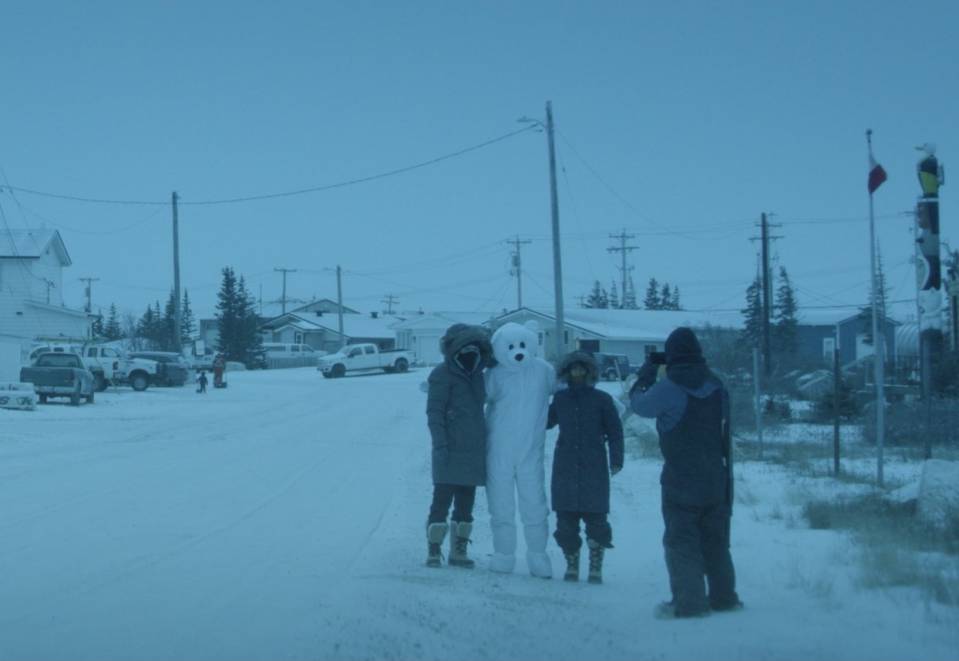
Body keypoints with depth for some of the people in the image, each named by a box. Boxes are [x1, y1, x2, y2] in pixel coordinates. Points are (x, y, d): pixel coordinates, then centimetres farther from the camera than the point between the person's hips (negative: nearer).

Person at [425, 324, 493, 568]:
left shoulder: (476, 374, 15)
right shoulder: (442, 374, -6)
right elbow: (434, 411, -10)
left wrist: (485, 443, 22)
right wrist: (440, 443, -18)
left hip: (473, 450, 7)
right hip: (450, 450, -7)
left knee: (466, 503, 9)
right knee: (442, 499, -6)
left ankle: (458, 550, 16)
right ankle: (433, 550, 0)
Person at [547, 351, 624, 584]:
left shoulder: (601, 399, 3)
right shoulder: (559, 399, 11)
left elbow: (614, 431, 2)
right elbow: (544, 422, 25)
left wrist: (616, 459, -7)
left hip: (594, 468, -3)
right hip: (565, 468, 3)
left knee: (595, 517, -5)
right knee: (566, 519, 1)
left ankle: (596, 567, 1)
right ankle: (571, 564, 11)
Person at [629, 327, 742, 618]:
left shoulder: (668, 389, -16)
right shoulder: (716, 386, 3)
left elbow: (638, 403, 0)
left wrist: (648, 370, 12)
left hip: (681, 481, -6)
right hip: (717, 479, 6)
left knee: (681, 541, 0)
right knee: (715, 540, 16)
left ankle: (689, 602, -4)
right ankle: (723, 596, 22)